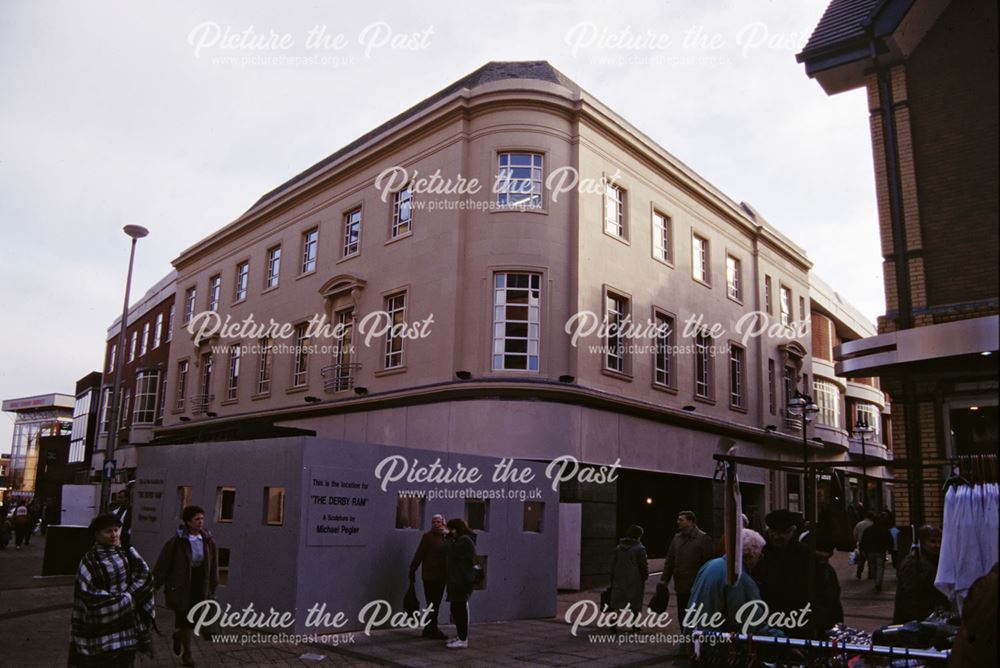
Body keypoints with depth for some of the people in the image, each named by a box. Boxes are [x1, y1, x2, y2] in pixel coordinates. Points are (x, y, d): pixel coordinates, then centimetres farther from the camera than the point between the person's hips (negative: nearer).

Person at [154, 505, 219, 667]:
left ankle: (179, 635, 43)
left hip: (199, 586, 3)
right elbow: (162, 565, -7)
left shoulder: (208, 541, -2)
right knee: (184, 619, 4)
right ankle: (187, 652, 25)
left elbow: (213, 567, 5)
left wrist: (212, 588, 8)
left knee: (194, 619, 9)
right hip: (180, 586, -3)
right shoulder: (176, 542, -13)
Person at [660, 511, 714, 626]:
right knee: (682, 617, 12)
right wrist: (664, 580, 5)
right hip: (681, 587, 6)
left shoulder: (703, 538, -8)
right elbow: (670, 560, 12)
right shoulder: (677, 537, 10)